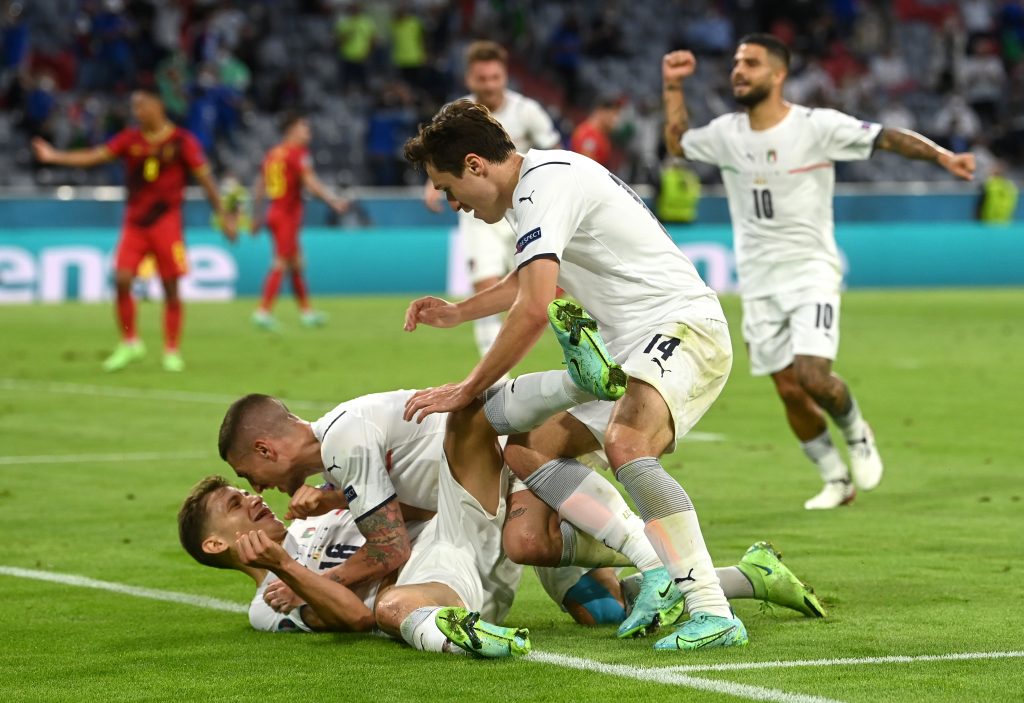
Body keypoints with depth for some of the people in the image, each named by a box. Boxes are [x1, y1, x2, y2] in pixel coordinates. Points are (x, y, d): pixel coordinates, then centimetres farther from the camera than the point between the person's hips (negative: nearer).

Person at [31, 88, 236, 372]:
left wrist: (222, 216, -5)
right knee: (122, 280, -9)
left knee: (170, 287, -1)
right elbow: (95, 156, -2)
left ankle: (172, 351, 10)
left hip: (166, 221, -3)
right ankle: (129, 343, 7)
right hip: (135, 223, 3)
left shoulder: (182, 141, -4)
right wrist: (54, 156, -13)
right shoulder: (130, 139, 5)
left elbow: (205, 178, -2)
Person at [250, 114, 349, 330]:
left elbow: (259, 187, 16)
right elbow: (311, 183, -20)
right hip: (288, 215, -9)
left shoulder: (273, 153, 13)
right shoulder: (298, 153, -10)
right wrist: (334, 201, -21)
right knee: (280, 264, -7)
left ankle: (306, 310, 21)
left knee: (296, 264, 15)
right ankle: (263, 311, -12)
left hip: (275, 213, 9)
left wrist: (257, 216, 21)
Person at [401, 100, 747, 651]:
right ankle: (658, 571, -8)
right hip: (631, 352, 11)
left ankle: (714, 614, -37)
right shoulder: (538, 182, 18)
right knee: (527, 450, 5)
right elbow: (526, 282, 40)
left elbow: (534, 310, -24)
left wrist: (467, 390, -15)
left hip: (684, 326, -11)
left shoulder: (545, 185, -15)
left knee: (623, 443, -36)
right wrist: (456, 313, 34)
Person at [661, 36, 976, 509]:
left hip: (811, 271, -4)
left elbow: (887, 138, -12)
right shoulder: (726, 134, 3)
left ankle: (856, 432, 12)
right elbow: (677, 143, 21)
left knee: (812, 375, -20)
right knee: (789, 391, 1)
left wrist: (942, 156, -24)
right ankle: (836, 479, 18)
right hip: (759, 283, 4)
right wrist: (673, 87, 11)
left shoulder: (817, 127, -11)